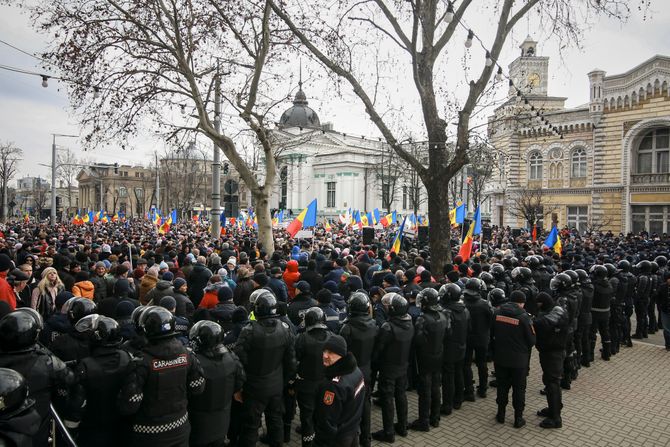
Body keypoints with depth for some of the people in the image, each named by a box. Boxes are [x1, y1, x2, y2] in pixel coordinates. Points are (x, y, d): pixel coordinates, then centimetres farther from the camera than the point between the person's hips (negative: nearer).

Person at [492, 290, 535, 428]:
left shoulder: (497, 312, -5)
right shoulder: (523, 316, -16)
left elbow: (492, 332, 6)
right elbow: (532, 340, -10)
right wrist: (523, 347, 10)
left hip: (500, 357, 3)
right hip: (519, 359, -3)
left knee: (502, 386, 17)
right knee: (519, 389, 12)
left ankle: (501, 414, 28)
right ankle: (518, 418, 21)